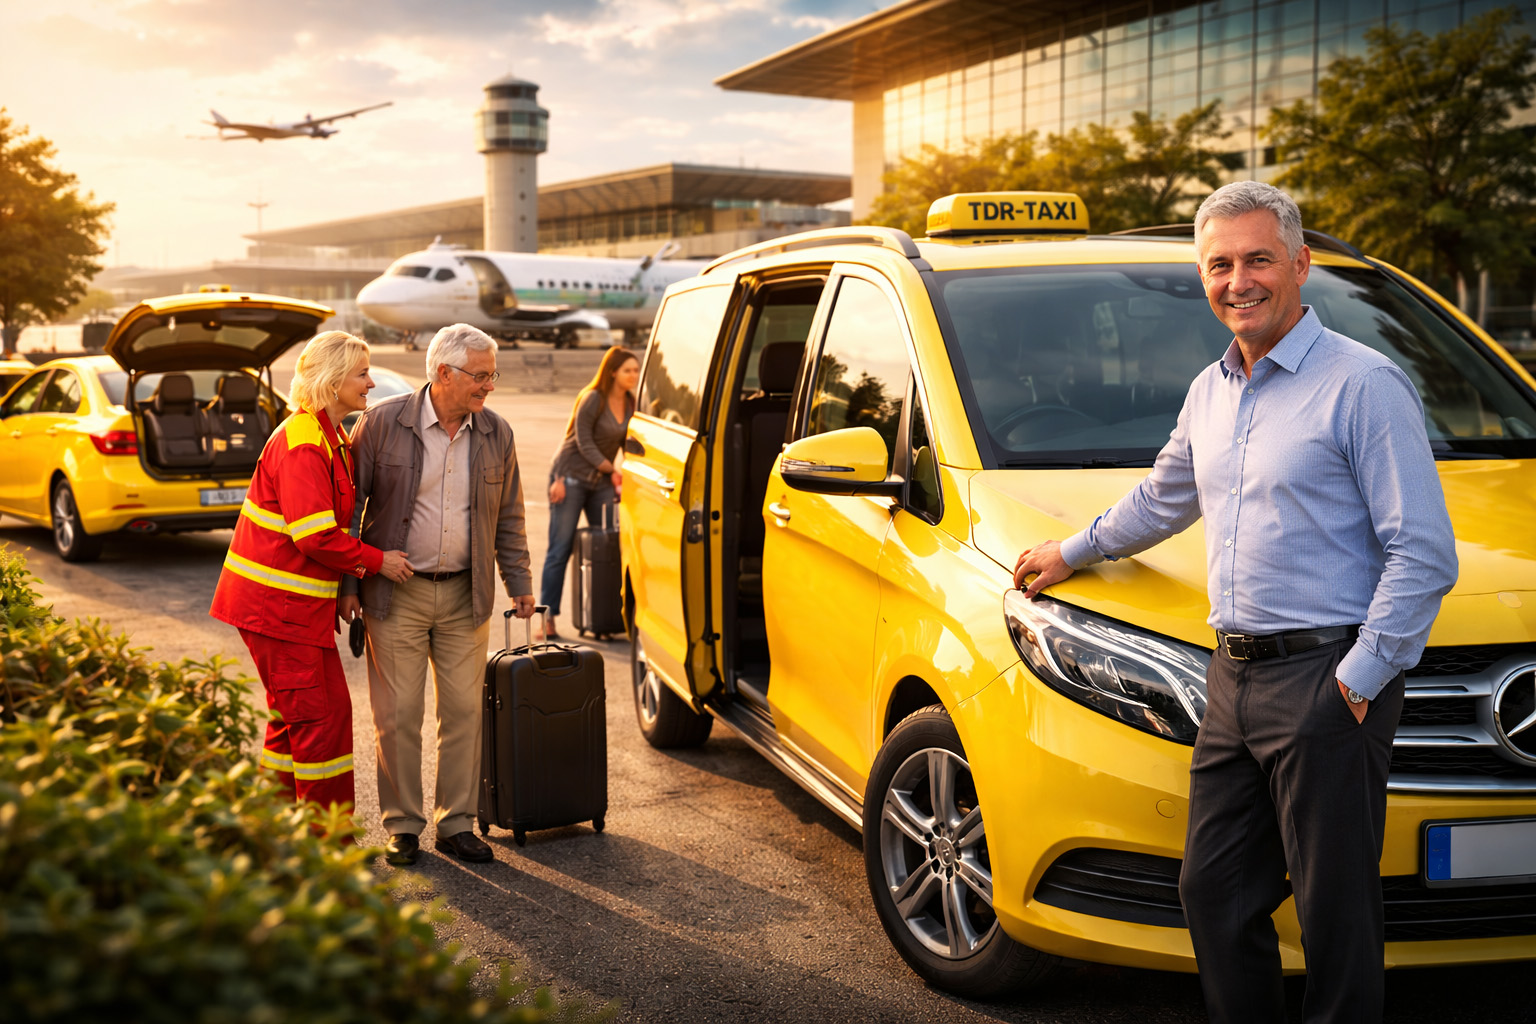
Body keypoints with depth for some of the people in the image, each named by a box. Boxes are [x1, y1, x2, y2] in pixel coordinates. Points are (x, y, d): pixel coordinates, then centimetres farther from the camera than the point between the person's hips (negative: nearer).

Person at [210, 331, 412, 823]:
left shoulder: (328, 437, 14)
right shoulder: (303, 443, -19)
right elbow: (315, 536, -25)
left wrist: (351, 573, 11)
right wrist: (375, 561, -13)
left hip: (297, 600, 10)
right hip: (280, 602, -10)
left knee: (293, 714, 16)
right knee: (320, 715, -4)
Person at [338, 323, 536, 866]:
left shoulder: (496, 434, 2)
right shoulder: (383, 422, -8)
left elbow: (508, 516, 11)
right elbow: (351, 504, -3)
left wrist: (519, 582, 6)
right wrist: (348, 584, -5)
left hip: (464, 596, 3)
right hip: (395, 594, -3)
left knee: (464, 711, 6)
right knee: (398, 715, 3)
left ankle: (456, 824, 18)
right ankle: (402, 825, 17)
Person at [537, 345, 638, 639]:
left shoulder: (630, 404, 4)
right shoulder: (593, 399, -14)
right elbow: (584, 443, -14)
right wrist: (612, 470, -18)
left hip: (601, 482, 6)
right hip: (571, 476, -6)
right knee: (560, 550, -4)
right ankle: (548, 618, 0)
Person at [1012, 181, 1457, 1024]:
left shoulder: (1363, 385, -8)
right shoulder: (1209, 392, 15)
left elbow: (1424, 554, -12)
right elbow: (1162, 499, 33)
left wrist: (1359, 677, -14)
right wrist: (1071, 553, 40)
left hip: (1325, 679, -7)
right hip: (1233, 676, 7)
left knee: (1335, 914, 0)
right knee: (1214, 892, 12)